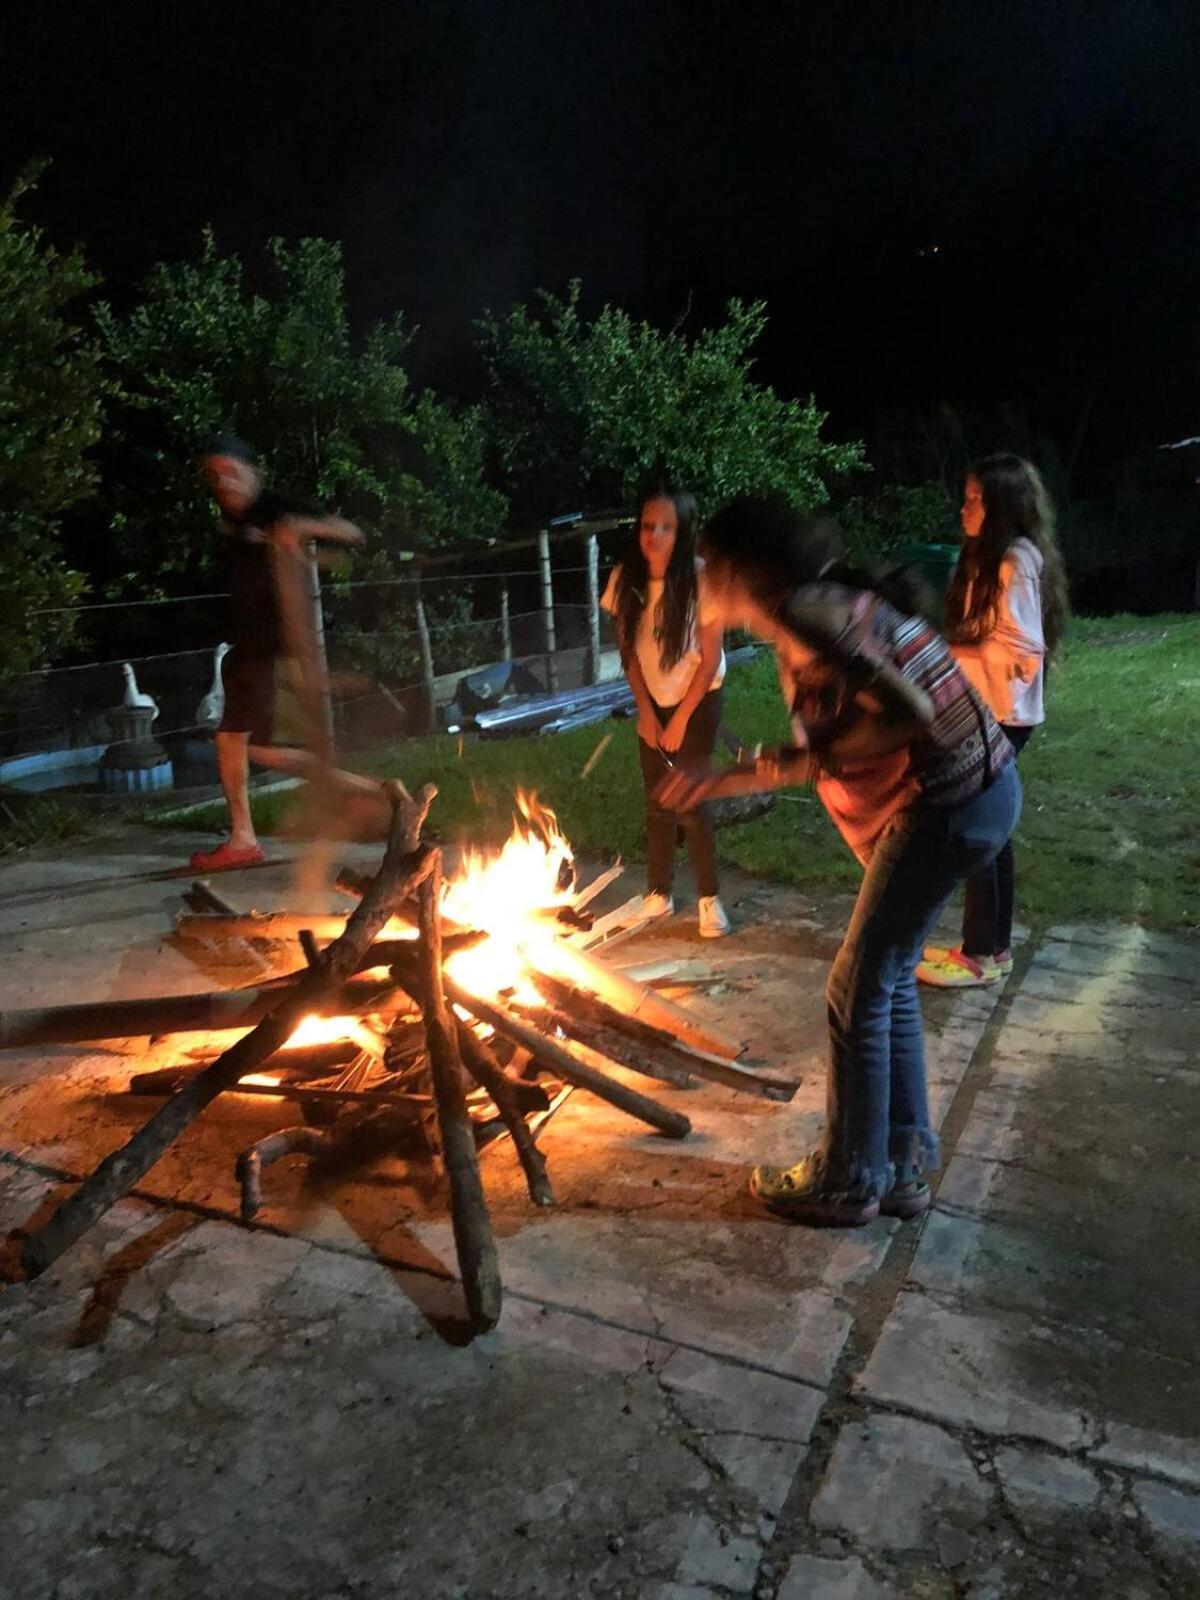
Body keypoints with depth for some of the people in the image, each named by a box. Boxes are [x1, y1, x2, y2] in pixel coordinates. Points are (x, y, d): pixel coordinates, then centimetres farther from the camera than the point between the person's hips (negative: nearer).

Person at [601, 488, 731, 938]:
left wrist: (681, 719, -14)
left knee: (689, 799, -7)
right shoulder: (625, 579, -13)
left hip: (698, 699, -4)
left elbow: (711, 659, -17)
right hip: (651, 700, 4)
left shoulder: (701, 579, -24)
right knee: (657, 799, 9)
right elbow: (627, 649, -1)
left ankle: (709, 898, 10)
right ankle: (659, 893, 23)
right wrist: (646, 710, -4)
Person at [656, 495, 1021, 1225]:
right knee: (889, 979, 18)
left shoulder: (803, 612, -17)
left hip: (947, 802, -10)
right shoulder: (799, 626, 14)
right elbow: (819, 751, 19)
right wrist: (712, 783, 19)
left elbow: (911, 711, -25)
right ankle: (903, 1166, 31)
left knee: (859, 991, 2)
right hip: (969, 792, 10)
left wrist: (816, 756, -12)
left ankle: (849, 1181, 19)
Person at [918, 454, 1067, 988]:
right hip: (986, 713, 10)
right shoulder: (990, 558, 15)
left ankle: (981, 956, 6)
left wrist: (943, 652, -18)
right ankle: (995, 946, 23)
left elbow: (1018, 648, -21)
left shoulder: (1017, 561, -15)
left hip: (1001, 715, -10)